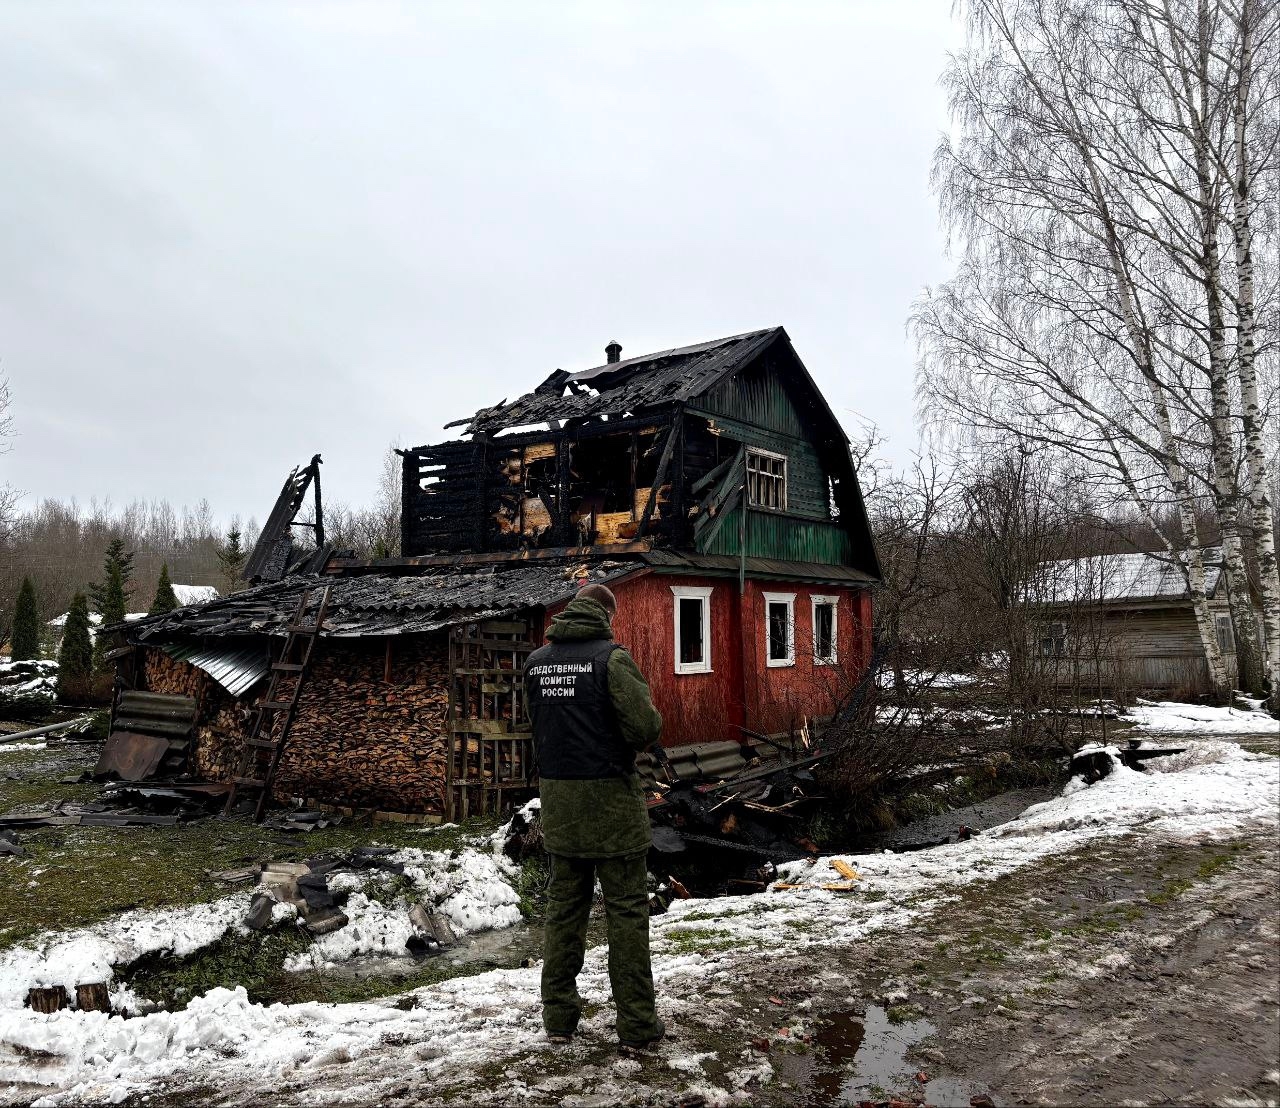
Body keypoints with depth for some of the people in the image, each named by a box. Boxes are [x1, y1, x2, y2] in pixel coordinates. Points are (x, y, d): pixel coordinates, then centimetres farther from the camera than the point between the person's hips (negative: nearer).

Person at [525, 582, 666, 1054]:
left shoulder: (536, 661, 5)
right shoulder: (611, 656, -13)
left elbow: (539, 723, 11)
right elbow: (645, 726, -18)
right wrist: (628, 741, 3)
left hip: (557, 797, 5)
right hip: (609, 795, -5)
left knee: (564, 904, 16)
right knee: (627, 909, 4)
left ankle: (559, 1015, 23)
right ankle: (636, 1024, 9)